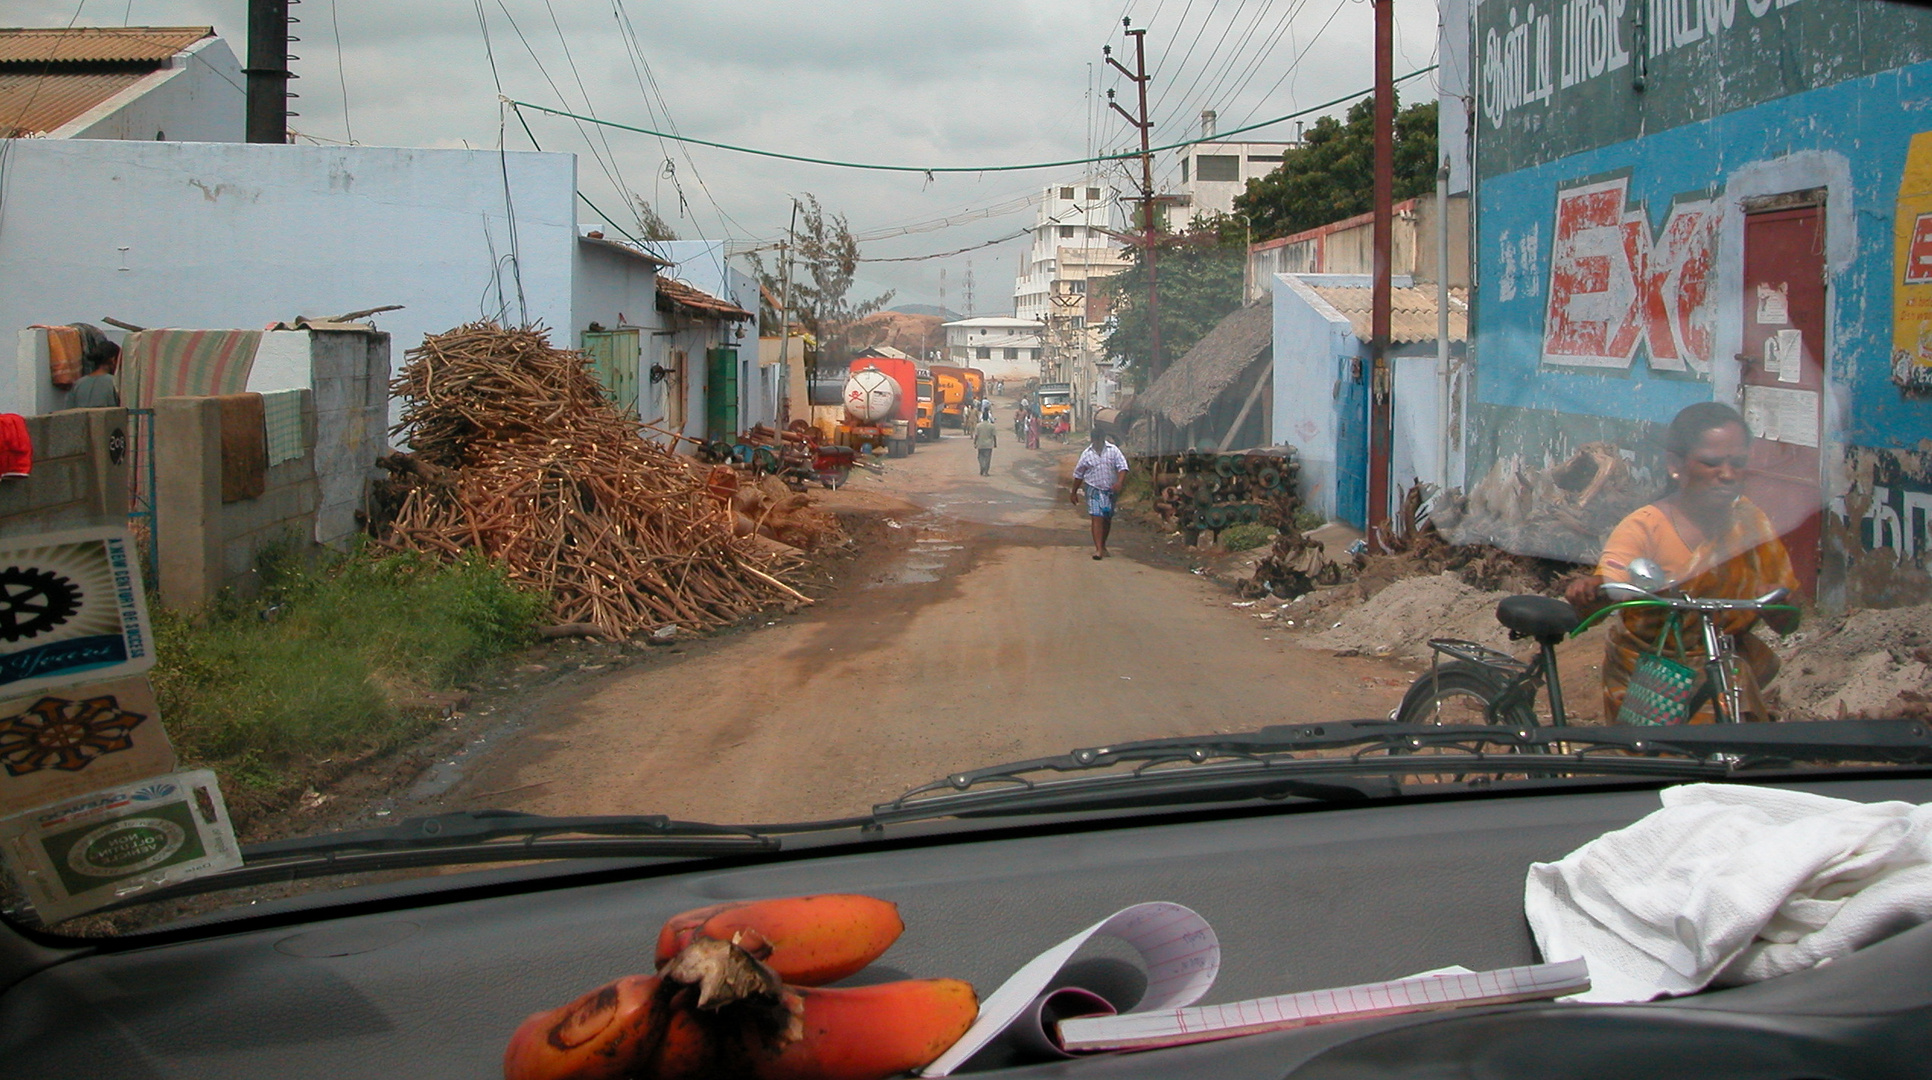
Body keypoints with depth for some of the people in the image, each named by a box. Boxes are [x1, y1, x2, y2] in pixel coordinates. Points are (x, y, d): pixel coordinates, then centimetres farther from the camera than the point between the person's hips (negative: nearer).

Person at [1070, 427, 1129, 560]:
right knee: (1096, 519, -13)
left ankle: (1103, 545, 31)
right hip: (1094, 490, -2)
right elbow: (1078, 474, 9)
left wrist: (1119, 482, -26)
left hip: (1110, 490, 2)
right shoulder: (1087, 454, 1)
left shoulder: (1113, 451, 0)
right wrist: (1074, 493, 12)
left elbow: (1122, 467, -7)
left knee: (1107, 519, 13)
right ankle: (1098, 549, -16)